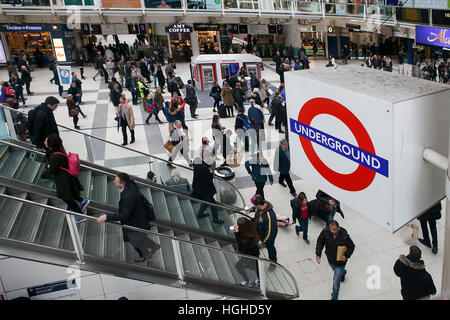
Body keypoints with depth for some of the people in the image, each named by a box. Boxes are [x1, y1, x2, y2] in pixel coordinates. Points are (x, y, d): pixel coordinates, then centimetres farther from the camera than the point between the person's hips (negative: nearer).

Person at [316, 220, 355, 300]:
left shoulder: (344, 236, -31)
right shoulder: (325, 232, -24)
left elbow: (351, 247, -13)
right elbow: (320, 242, -8)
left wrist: (346, 255, -28)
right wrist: (318, 254, -18)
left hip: (340, 262, -4)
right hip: (330, 260, 4)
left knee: (336, 281, 4)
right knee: (335, 270, 35)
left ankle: (334, 297, 31)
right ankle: (343, 273, 72)